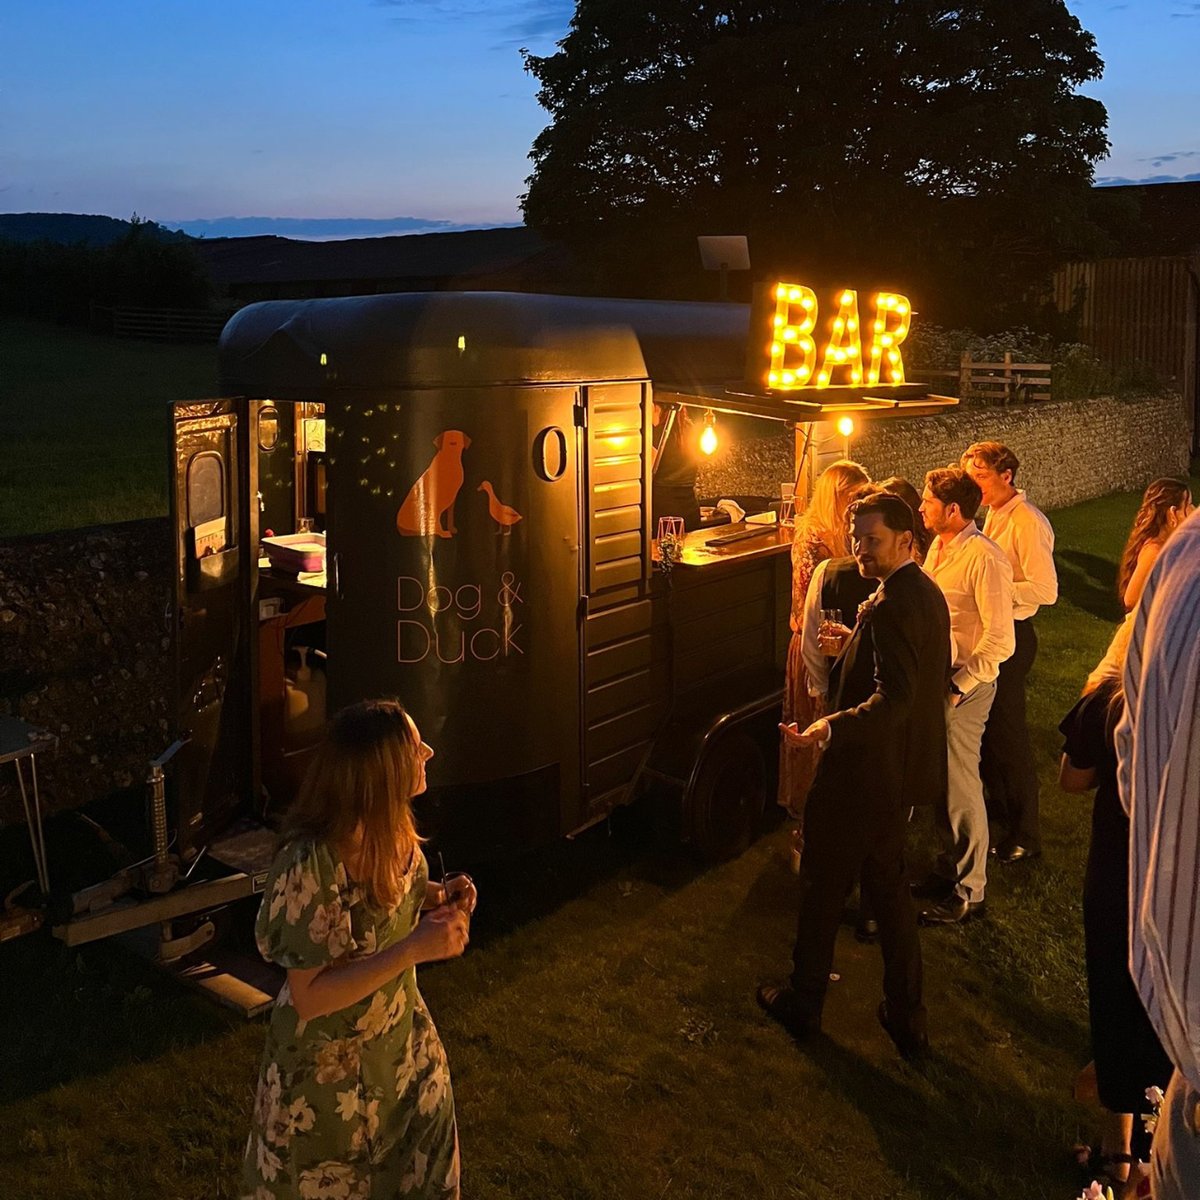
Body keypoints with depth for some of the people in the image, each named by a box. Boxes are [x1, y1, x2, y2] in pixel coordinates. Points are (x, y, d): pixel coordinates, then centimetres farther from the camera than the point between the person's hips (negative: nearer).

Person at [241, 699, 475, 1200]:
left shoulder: (388, 826, -11)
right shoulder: (312, 865, -33)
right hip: (329, 1066, -6)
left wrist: (438, 896, -12)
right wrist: (415, 948, -36)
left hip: (398, 1041, 7)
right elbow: (309, 998, -29)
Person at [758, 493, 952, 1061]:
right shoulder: (927, 593, 7)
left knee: (822, 885, 9)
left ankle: (803, 1001, 27)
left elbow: (894, 698, -32)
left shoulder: (889, 608, -24)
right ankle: (907, 1018, 27)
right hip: (904, 770, 10)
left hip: (863, 774, -10)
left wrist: (833, 727, -46)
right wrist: (852, 648, 19)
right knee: (888, 885, 19)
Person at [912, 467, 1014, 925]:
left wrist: (958, 686, -18)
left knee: (961, 788, 2)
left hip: (965, 686, -8)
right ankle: (948, 872, 35)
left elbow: (999, 641, -21)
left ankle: (968, 892, 17)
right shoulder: (939, 548, 8)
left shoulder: (983, 557, -19)